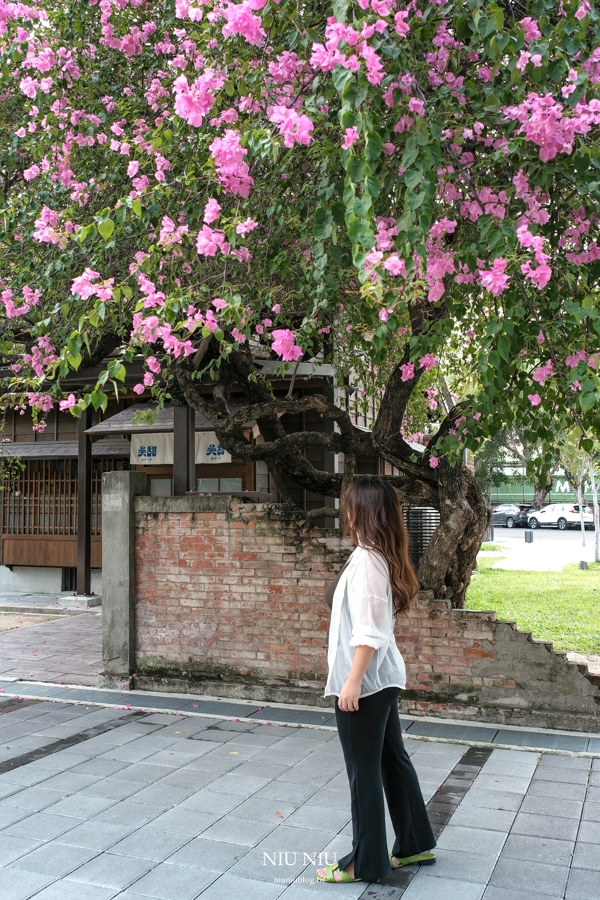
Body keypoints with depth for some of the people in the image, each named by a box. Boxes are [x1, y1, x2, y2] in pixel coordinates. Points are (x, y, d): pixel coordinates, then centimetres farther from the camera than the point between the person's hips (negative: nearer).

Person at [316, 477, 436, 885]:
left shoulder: (365, 560, -19)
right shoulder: (384, 557, 8)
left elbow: (368, 631, -22)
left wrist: (353, 681, -20)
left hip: (364, 681, -9)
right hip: (382, 677, 9)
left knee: (364, 771, 3)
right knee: (393, 759, 18)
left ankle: (366, 862, 16)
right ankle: (415, 844, 31)